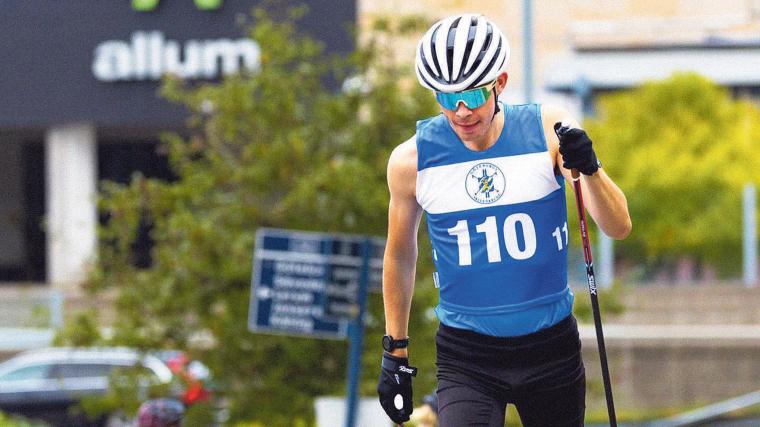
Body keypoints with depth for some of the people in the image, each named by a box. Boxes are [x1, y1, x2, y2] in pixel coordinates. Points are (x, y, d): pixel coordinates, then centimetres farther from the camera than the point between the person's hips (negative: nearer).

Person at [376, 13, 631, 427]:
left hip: (550, 346, 1)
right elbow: (400, 255, 11)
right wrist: (395, 352, 13)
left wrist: (588, 169, -28)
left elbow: (618, 227, -9)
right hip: (466, 356, -1)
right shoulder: (412, 159, -5)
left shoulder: (547, 130, -6)